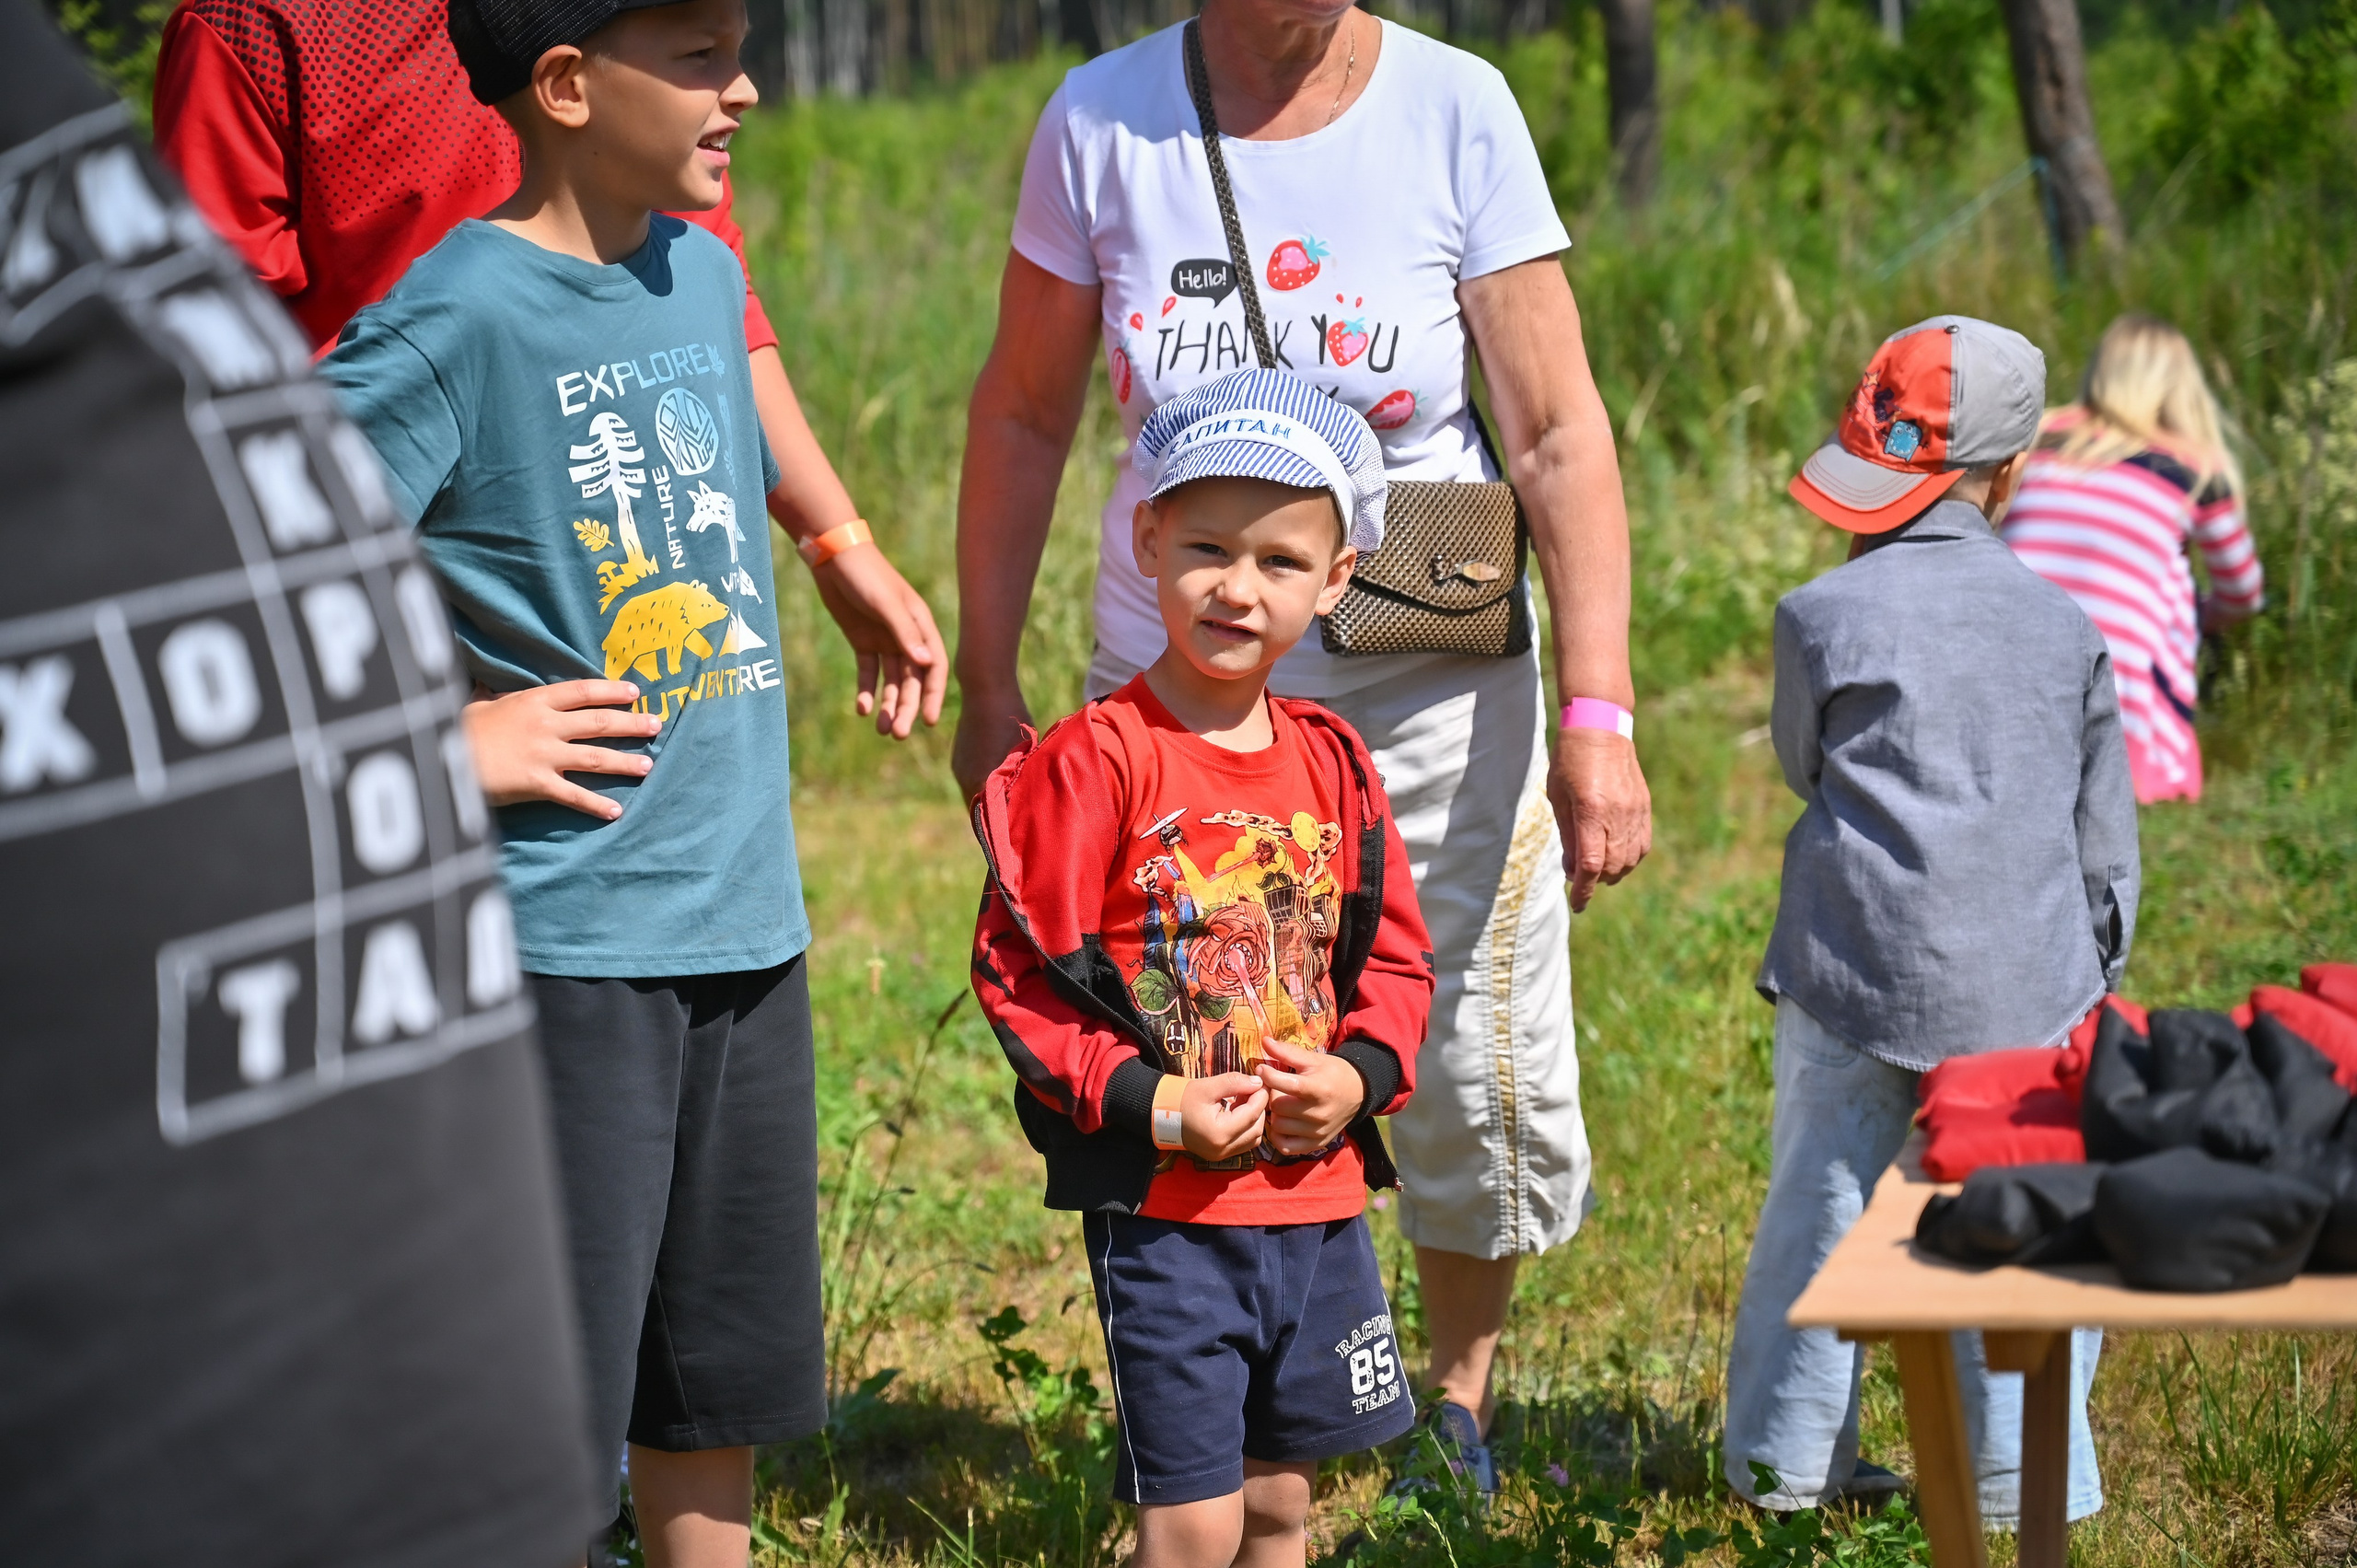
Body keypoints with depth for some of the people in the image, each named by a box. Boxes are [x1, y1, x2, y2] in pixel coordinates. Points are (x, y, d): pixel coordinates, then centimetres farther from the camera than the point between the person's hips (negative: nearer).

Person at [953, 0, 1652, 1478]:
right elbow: (1023, 416, 6)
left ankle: (1463, 1394, 31)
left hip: (1432, 684, -1)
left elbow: (1559, 433, -9)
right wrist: (987, 690, 5)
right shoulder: (1101, 119, -4)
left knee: (1484, 1087, 4)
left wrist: (1598, 710, -17)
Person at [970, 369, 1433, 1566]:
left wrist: (1359, 1075, -6)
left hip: (1320, 1196, 6)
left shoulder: (1331, 764, 6)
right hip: (1163, 1208, -6)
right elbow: (1018, 971, -11)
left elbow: (1394, 954, 13)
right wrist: (1148, 1105, -18)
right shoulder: (1093, 764, -12)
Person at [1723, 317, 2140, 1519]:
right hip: (2025, 988, 1)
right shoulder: (2062, 626, 5)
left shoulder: (1822, 618, -4)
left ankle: (1788, 1458, 20)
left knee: (1821, 1204, 10)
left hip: (1858, 971, -1)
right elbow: (2103, 827, 11)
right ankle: (2023, 1482, 10)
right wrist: (2097, 968, 21)